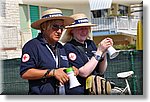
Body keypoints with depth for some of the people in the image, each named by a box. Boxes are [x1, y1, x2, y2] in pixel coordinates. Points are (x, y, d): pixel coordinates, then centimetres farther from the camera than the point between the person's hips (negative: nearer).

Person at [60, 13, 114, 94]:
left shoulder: (90, 44, 10)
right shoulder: (69, 47, -7)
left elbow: (101, 71, 12)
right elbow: (83, 73, -17)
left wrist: (104, 52, -3)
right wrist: (99, 52, -13)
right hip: (80, 92, -6)